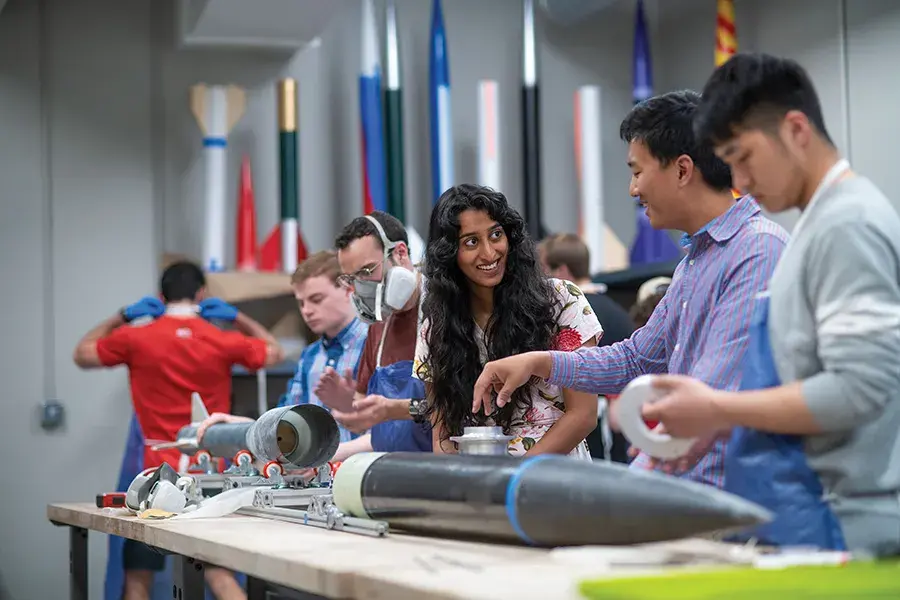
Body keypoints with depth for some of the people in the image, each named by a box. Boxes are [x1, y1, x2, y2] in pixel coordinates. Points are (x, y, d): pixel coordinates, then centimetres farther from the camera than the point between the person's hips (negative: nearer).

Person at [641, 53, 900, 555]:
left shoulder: (847, 223, -14)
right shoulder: (825, 221, 16)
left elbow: (859, 387, -22)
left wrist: (719, 410, -15)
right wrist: (718, 426, 10)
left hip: (835, 530, -9)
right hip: (808, 520, 9)